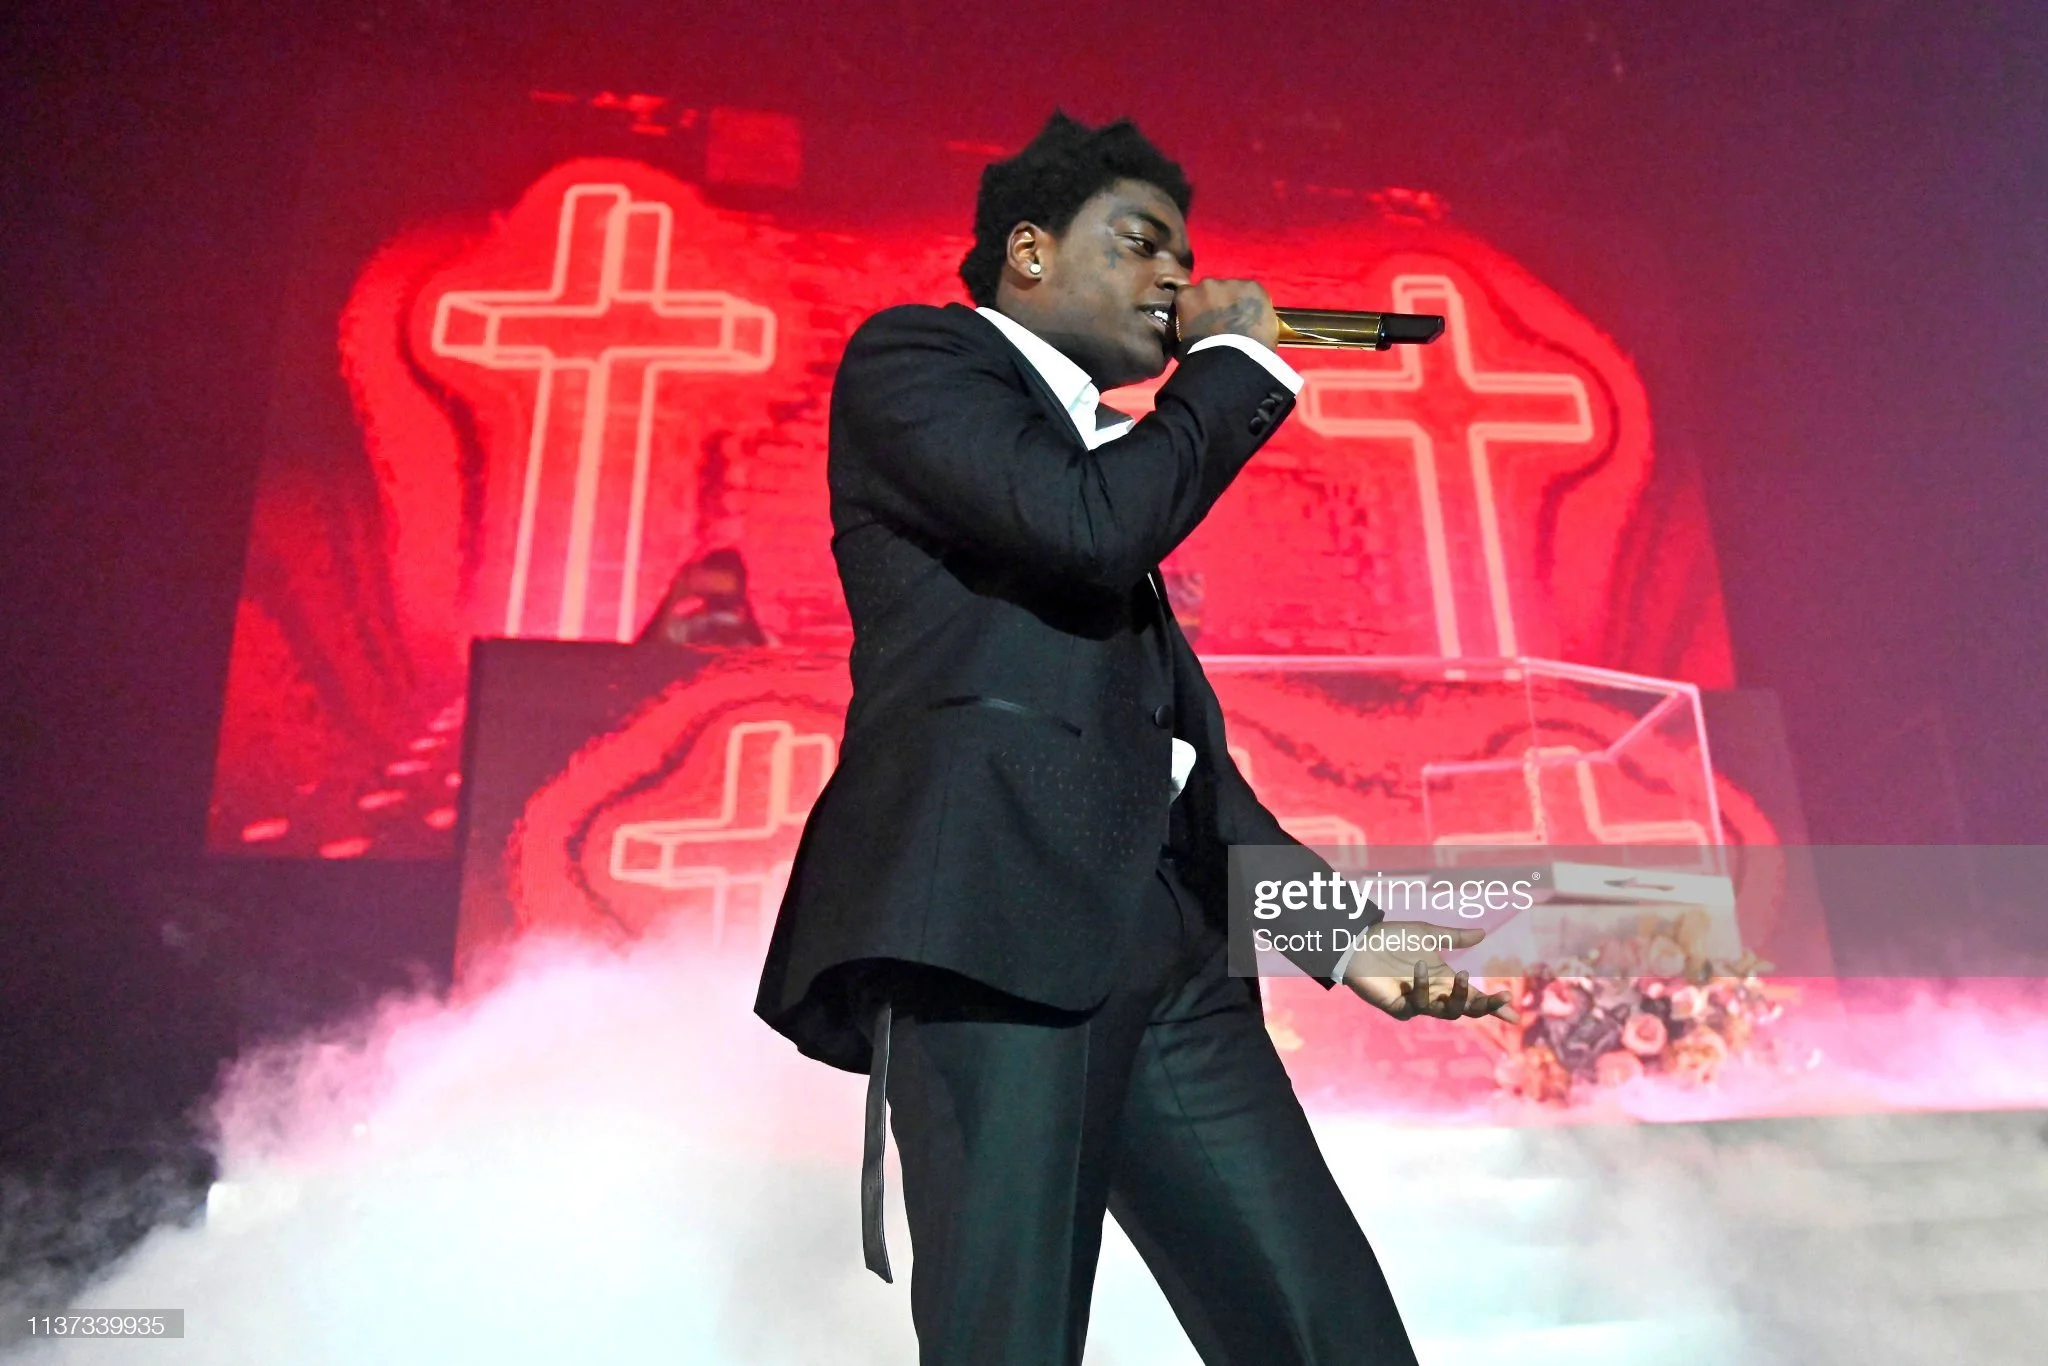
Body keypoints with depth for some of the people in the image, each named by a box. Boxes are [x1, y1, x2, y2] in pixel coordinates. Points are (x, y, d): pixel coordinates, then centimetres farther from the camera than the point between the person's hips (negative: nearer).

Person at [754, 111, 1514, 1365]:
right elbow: (1087, 526, -13)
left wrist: (1348, 938, 18)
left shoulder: (1121, 458, 30)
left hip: (1167, 953, 8)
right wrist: (1237, 361, 6)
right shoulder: (913, 356, 8)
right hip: (995, 918, -7)